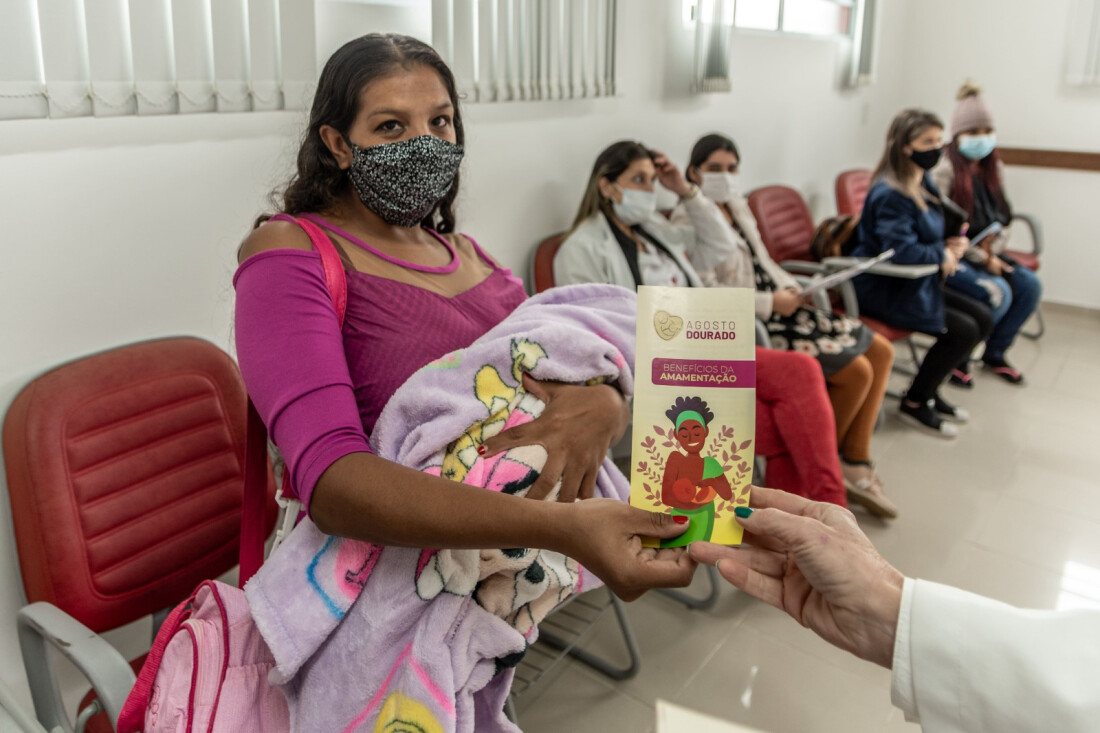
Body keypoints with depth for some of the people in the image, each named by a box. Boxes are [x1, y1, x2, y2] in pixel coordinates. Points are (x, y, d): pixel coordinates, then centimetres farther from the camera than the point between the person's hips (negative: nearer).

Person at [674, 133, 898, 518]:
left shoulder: (737, 206, 17)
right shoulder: (689, 220, -11)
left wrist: (789, 288, 3)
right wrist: (771, 302, -18)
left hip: (774, 307, 10)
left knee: (881, 351, 3)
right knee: (857, 369, -18)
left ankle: (855, 463, 4)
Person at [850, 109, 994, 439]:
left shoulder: (923, 183, 9)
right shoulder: (890, 195, -22)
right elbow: (901, 251, -31)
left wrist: (952, 242, 1)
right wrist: (942, 256, -14)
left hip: (916, 282, 10)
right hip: (884, 290, -10)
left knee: (983, 318, 7)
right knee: (962, 330, -15)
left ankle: (927, 391, 19)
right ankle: (914, 403, 4)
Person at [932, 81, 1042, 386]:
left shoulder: (993, 169, 11)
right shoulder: (945, 170, -14)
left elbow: (1003, 219, 15)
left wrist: (992, 248, -6)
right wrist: (981, 258, -15)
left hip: (985, 253, 8)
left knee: (1030, 286, -8)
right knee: (997, 292, -26)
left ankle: (995, 352, 13)